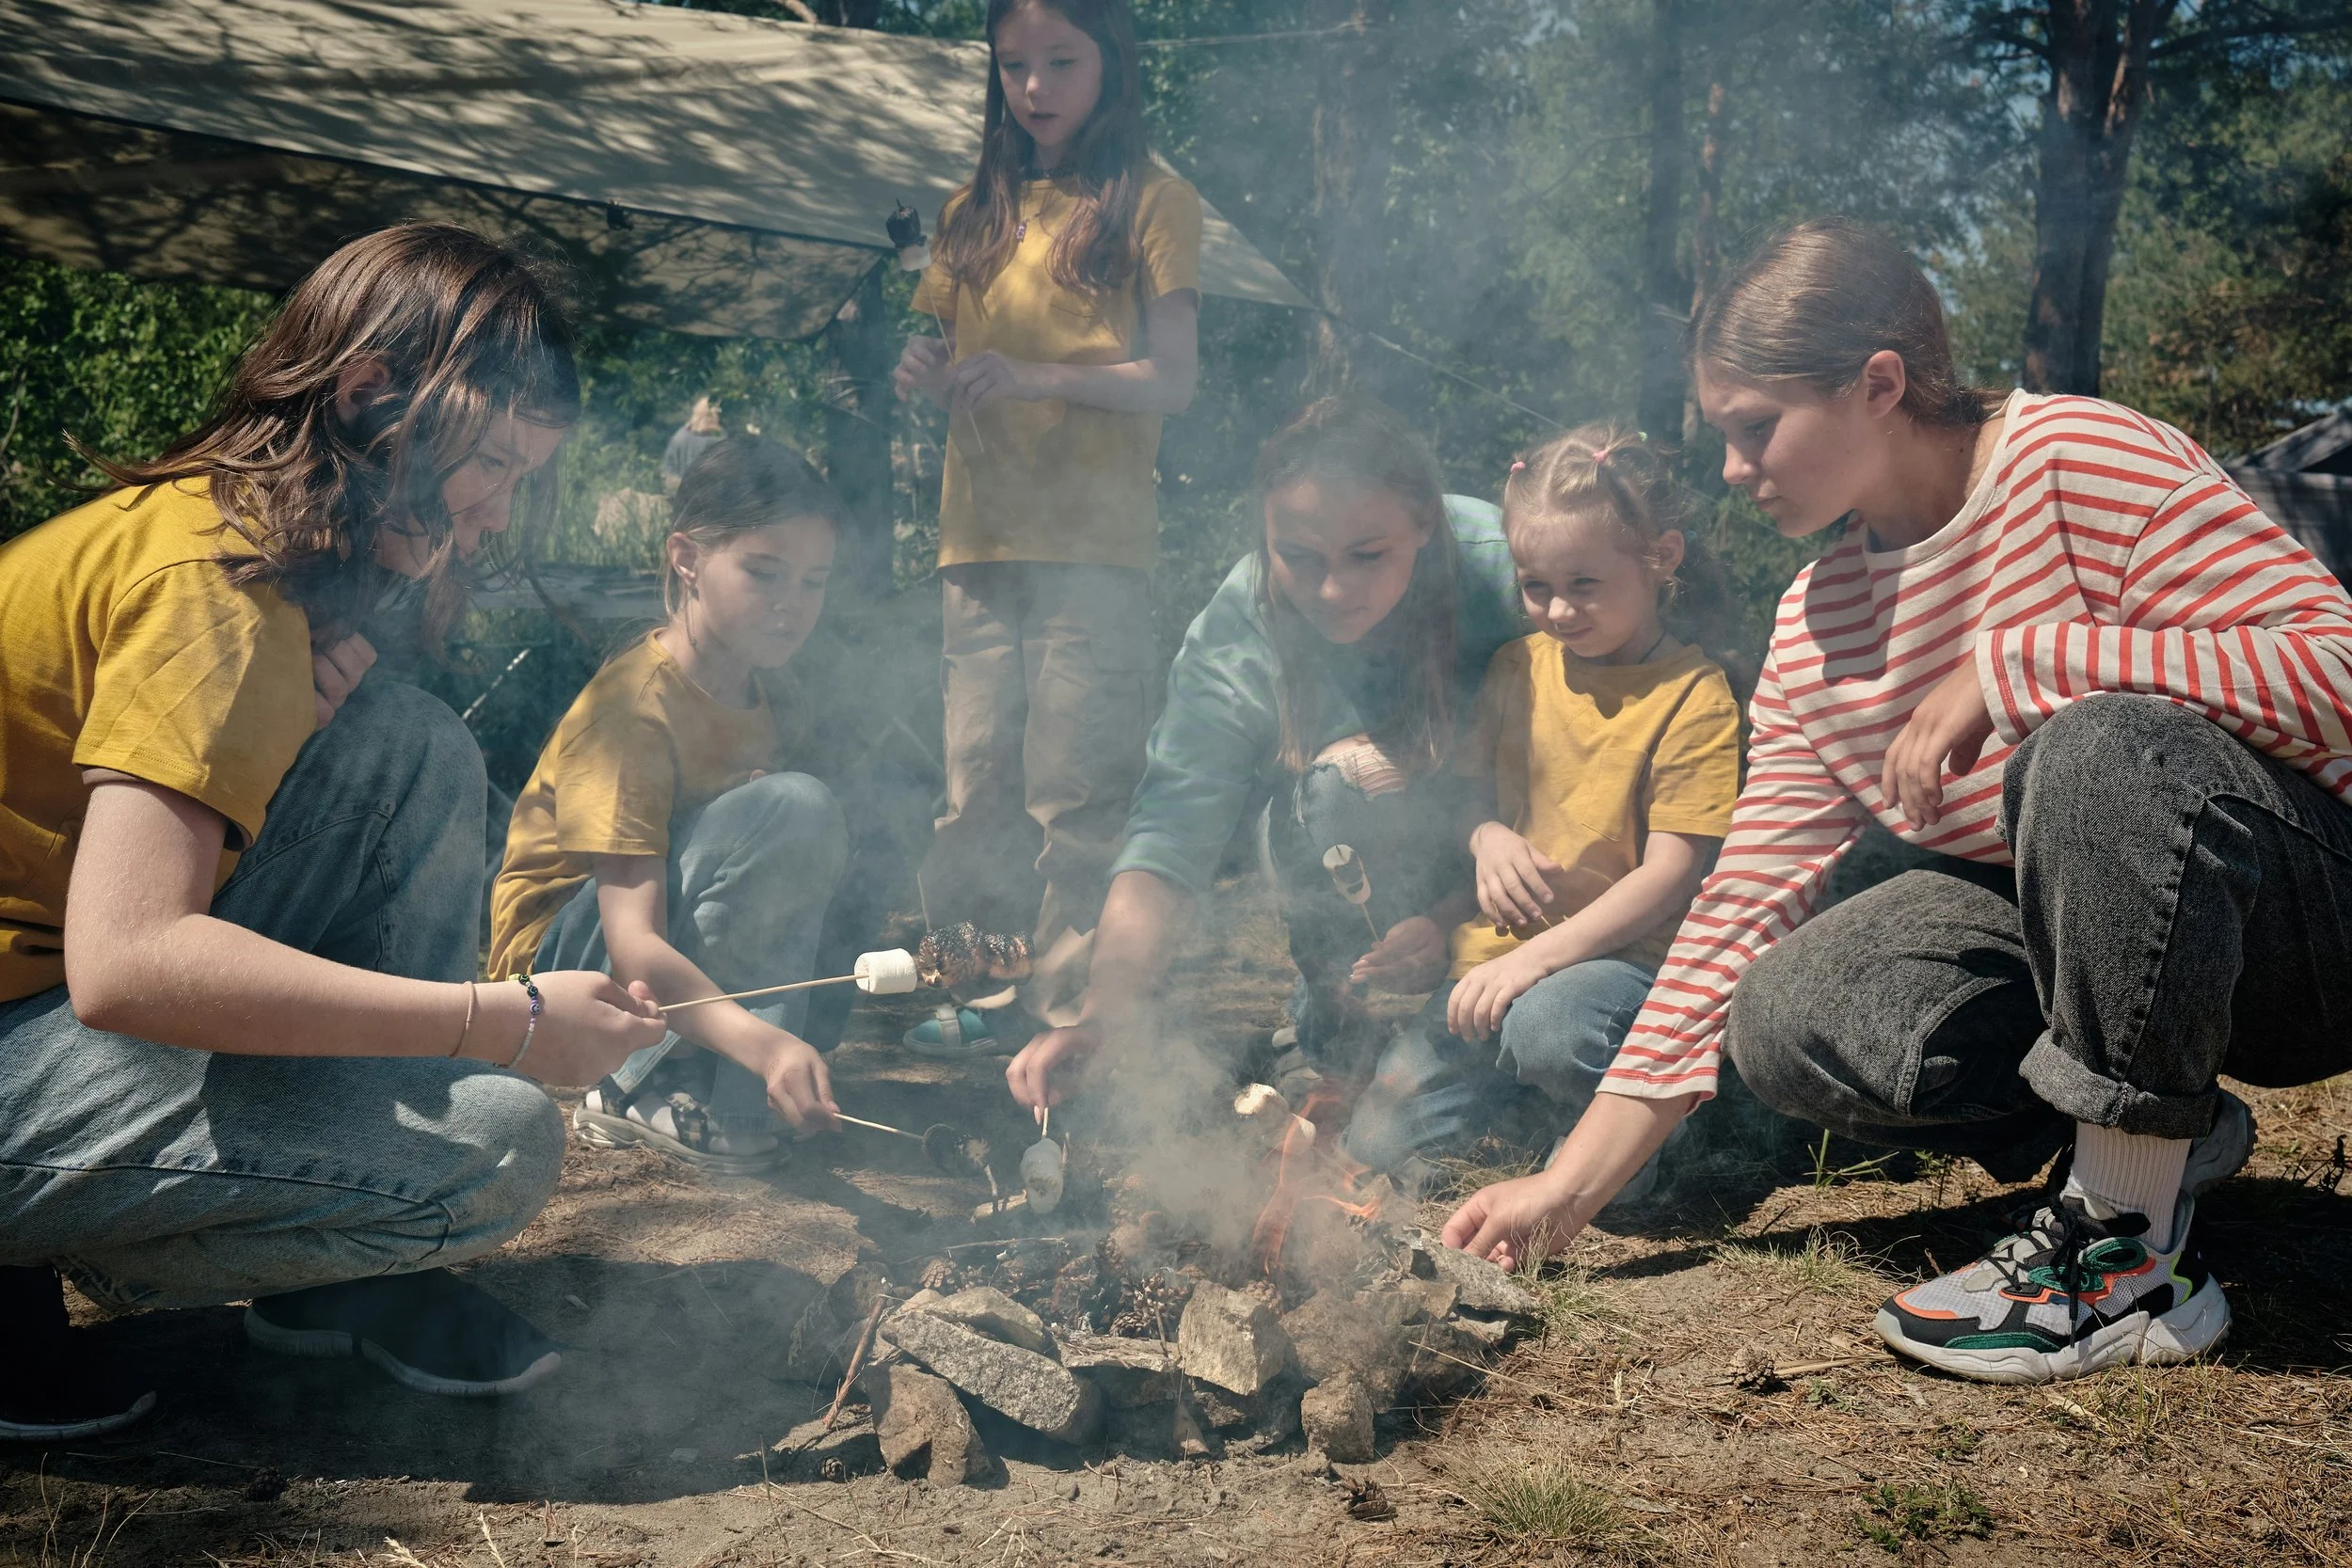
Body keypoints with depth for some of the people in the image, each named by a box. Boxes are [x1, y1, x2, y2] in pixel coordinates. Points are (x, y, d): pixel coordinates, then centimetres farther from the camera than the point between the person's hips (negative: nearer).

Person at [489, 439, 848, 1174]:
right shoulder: (634, 705, -22)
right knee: (795, 810, -26)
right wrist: (763, 1041, -47)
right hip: (563, 959, -9)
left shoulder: (768, 697, 4)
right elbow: (632, 943, -32)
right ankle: (640, 1092, -20)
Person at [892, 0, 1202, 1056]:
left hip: (1095, 540, -5)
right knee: (976, 780, 5)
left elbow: (1173, 382, -6)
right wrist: (929, 375, -4)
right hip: (978, 536, 5)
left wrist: (1039, 377, -18)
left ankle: (1068, 997, -1)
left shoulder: (1152, 205, 2)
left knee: (1076, 783, -7)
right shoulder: (976, 212, 18)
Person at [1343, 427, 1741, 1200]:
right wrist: (1488, 837, -6)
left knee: (1549, 1027, -39)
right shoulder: (1519, 667, 8)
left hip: (1620, 955, -5)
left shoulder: (1692, 696, -11)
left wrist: (1538, 957, -23)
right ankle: (1527, 1092, 23)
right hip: (1500, 950, 6)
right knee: (1381, 1142, -3)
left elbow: (1669, 875, -15)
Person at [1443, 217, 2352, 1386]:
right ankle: (2163, 1132, 5)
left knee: (2106, 751, -37)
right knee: (1784, 1023, -17)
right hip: (2071, 934, 6)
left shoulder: (2077, 460, -16)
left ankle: (2131, 1263, -22)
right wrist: (1569, 1187, -3)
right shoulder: (1813, 630, 3)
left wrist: (2008, 663, -29)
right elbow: (1745, 903, 1)